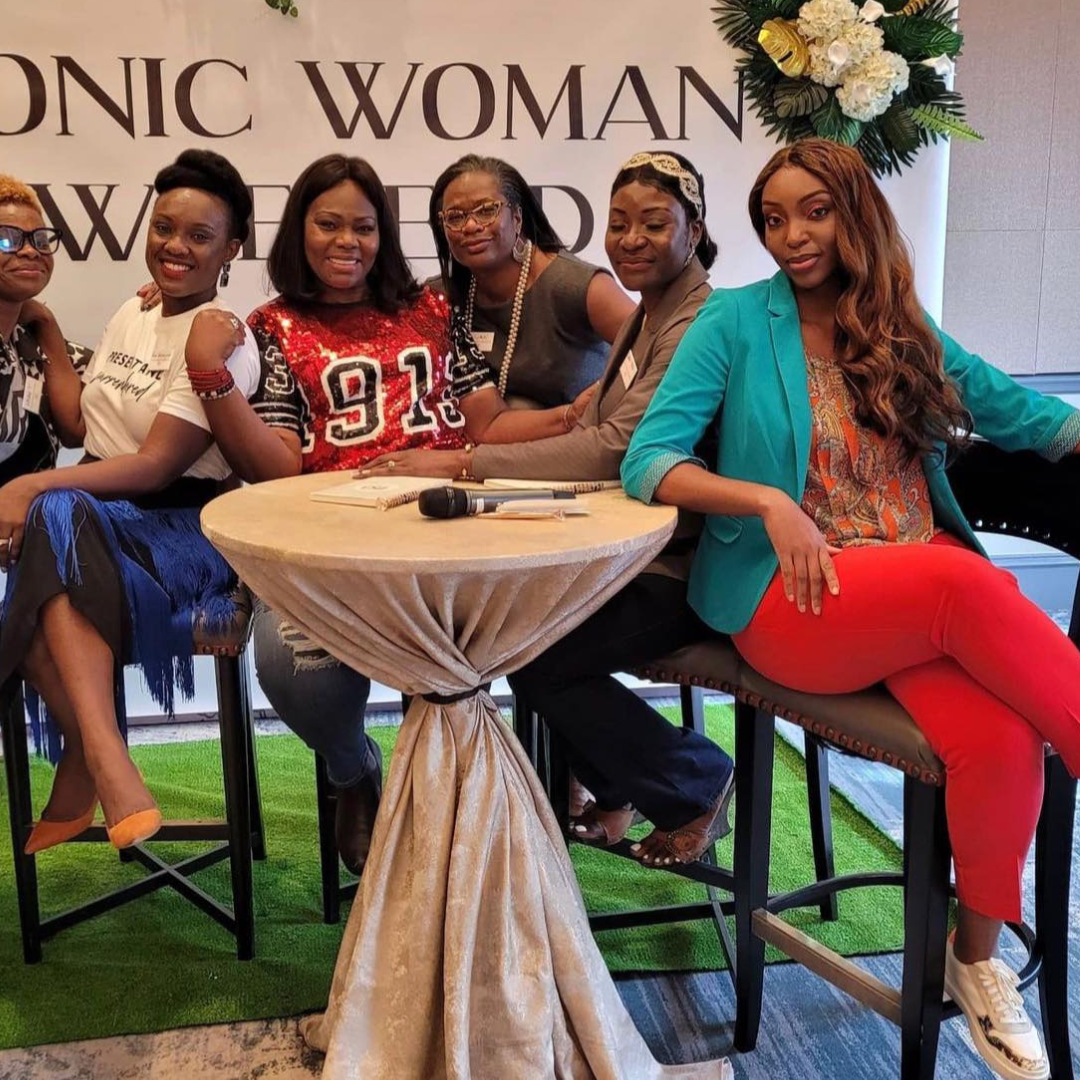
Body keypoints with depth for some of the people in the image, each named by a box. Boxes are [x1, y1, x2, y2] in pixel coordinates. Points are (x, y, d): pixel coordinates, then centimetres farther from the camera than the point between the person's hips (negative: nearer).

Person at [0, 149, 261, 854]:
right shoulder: (131, 315, 15)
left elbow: (157, 465, -18)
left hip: (180, 528, -6)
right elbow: (82, 424, 16)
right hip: (94, 514, 6)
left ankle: (88, 758, -31)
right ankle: (108, 767, -31)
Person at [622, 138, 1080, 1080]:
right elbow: (648, 461, -6)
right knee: (966, 582, -33)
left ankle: (977, 959, -1)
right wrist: (767, 501, -19)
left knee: (1000, 739, -25)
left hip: (925, 594, 4)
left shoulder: (906, 331, 15)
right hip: (790, 597, -3)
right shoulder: (737, 319, 3)